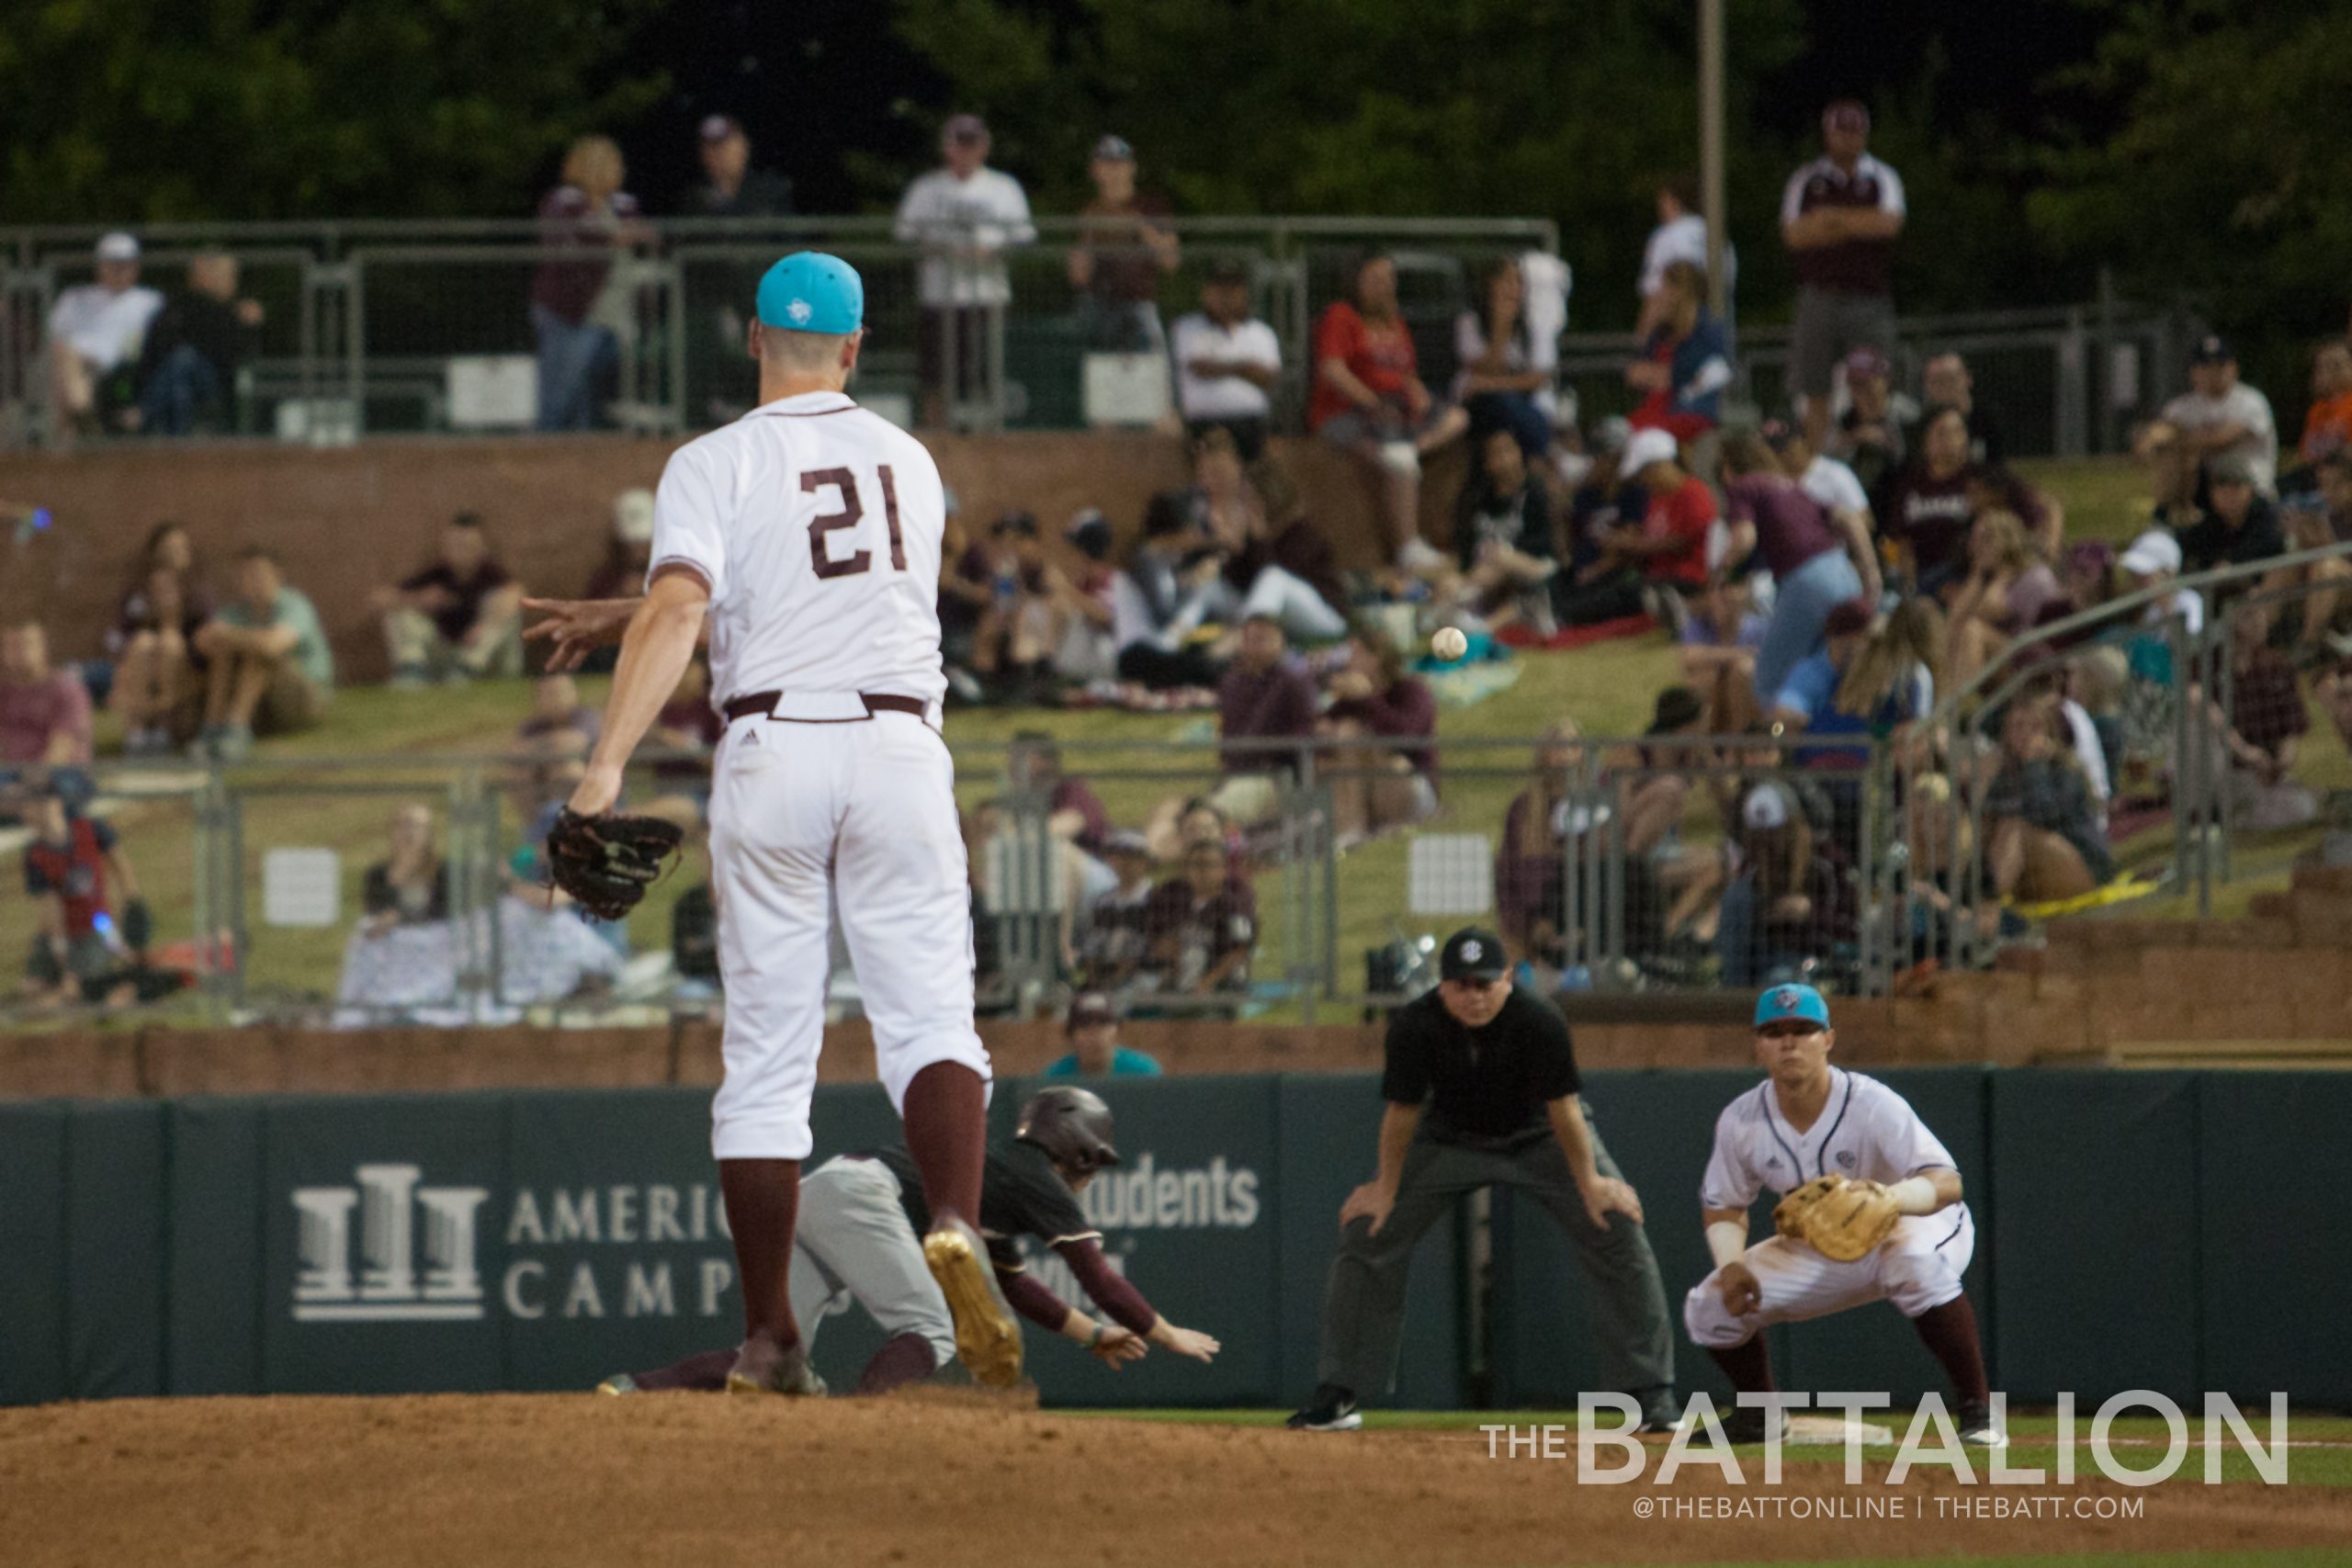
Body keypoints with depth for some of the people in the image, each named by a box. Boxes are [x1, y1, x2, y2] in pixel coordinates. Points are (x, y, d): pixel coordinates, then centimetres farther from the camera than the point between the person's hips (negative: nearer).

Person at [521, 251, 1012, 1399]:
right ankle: (956, 1227, -35)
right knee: (926, 1015, -5)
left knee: (766, 1056, 4)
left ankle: (771, 1338, 4)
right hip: (900, 745, 2)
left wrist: (608, 762, -24)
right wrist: (616, 623, 26)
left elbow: (681, 610, -17)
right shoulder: (908, 463, 14)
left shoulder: (716, 465, 0)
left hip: (772, 748, -2)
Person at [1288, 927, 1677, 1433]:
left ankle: (1652, 1397, -4)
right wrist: (1385, 1188, -7)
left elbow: (1562, 1108, -22)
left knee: (1618, 1232, -14)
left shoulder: (1540, 1024, -32)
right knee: (1367, 1234, -7)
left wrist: (1590, 1183, -18)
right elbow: (1402, 1109, -14)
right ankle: (1337, 1396, 5)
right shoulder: (1414, 1026, -27)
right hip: (1449, 1139, 1)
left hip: (1541, 1139, -1)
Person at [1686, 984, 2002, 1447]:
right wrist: (1731, 1265, -20)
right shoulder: (1741, 1121, -14)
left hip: (1918, 1224, -5)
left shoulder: (1872, 1105, -29)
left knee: (1915, 1261, -42)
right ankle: (1760, 1415, 21)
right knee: (1710, 1305, -8)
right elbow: (1723, 1204, 2)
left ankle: (1977, 1410, -30)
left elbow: (1946, 1183, -40)